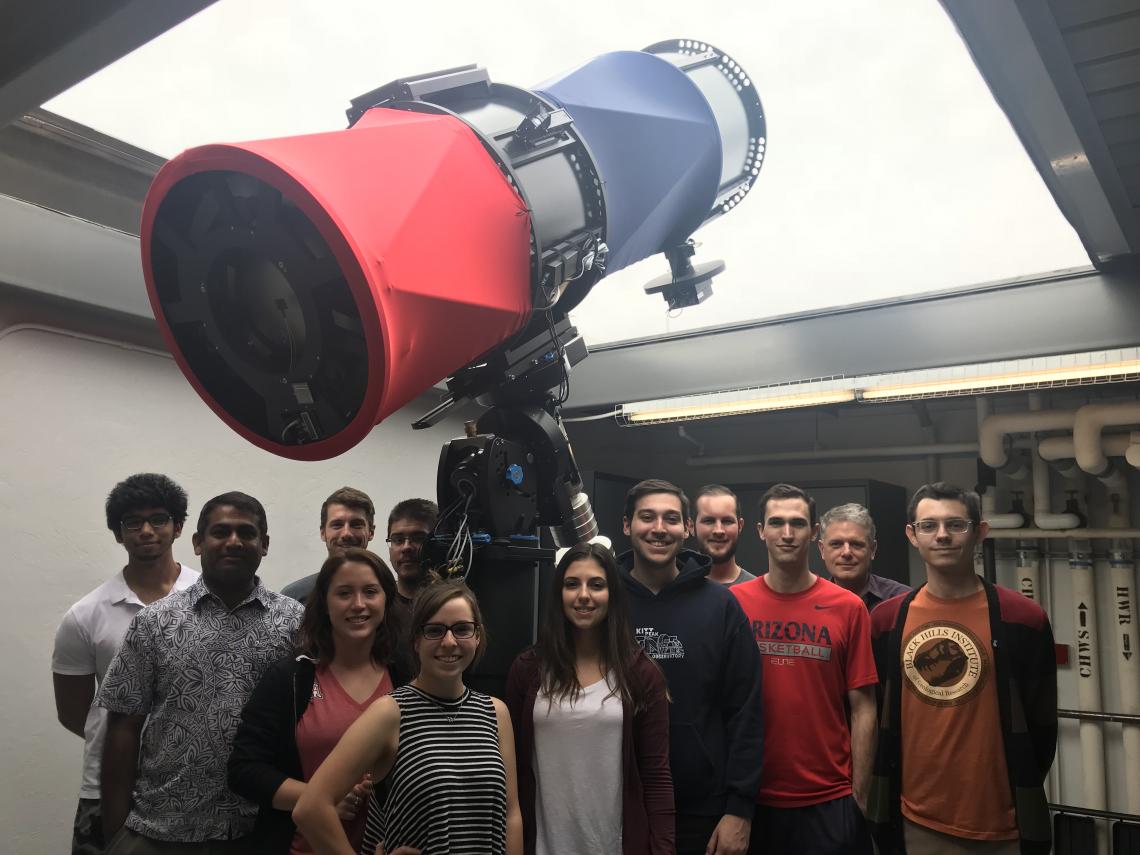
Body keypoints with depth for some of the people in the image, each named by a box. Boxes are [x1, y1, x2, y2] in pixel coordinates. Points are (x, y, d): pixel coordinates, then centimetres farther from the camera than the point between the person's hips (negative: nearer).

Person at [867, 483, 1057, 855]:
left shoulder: (1023, 617, -7)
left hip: (1001, 825, -2)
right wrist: (883, 809, 6)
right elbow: (878, 718, 6)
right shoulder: (886, 619, -1)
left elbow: (1040, 723, -1)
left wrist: (1023, 796, 2)